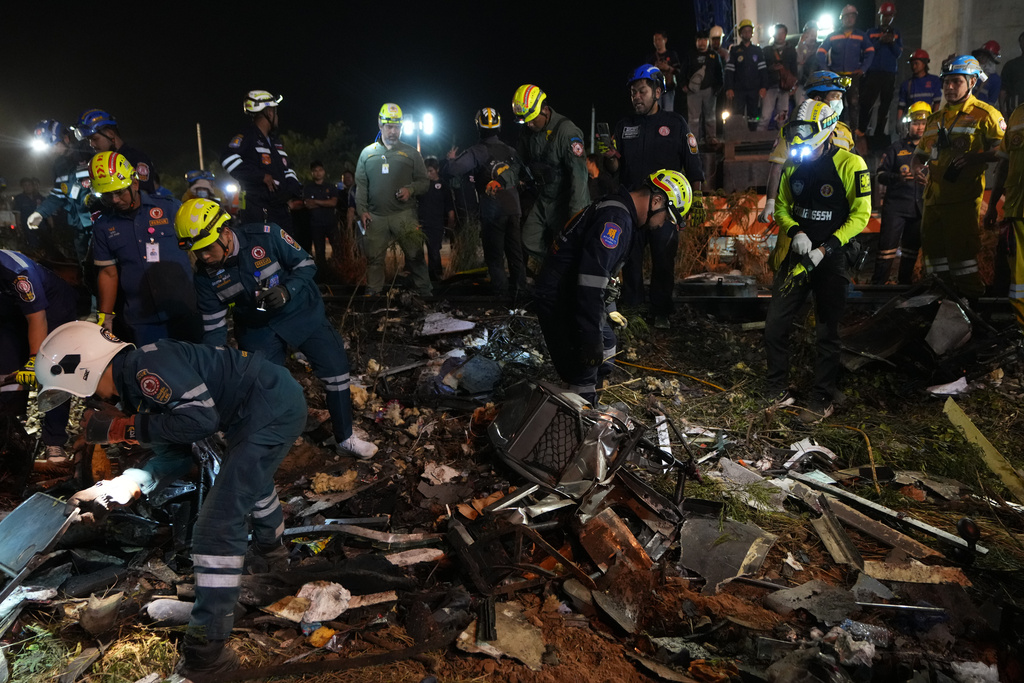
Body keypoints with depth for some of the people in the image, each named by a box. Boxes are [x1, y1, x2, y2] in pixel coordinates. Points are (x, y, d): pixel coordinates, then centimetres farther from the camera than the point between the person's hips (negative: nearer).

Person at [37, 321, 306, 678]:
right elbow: (173, 457, 13)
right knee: (248, 477, 39)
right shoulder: (134, 382, 13)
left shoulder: (146, 365, -18)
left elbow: (200, 417, -25)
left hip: (271, 411, -11)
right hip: (278, 403, 11)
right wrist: (117, 489, 2)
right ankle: (270, 549, 68)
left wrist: (122, 428, -15)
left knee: (217, 524, -11)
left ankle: (206, 651, -2)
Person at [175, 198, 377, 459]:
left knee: (336, 367, -6)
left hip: (301, 312, -2)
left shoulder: (266, 236, -25)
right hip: (257, 328, 2)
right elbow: (213, 328, -6)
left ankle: (345, 438, 11)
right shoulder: (205, 275, -14)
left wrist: (286, 291, -31)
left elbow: (305, 264, -13)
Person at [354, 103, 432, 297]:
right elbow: (361, 184, 13)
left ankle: (425, 293, 2)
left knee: (415, 255, -5)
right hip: (376, 217, 2)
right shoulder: (367, 153, 12)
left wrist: (411, 189, -11)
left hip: (405, 215, -2)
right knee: (374, 258, 4)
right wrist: (362, 210, 3)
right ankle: (372, 293, 14)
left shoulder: (410, 152, 9)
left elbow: (423, 181, 10)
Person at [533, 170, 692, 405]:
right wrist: (592, 340, -28)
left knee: (606, 349, 22)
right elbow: (591, 282, -30)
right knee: (583, 375, -10)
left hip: (570, 296, 11)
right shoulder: (616, 219, -22)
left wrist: (609, 309, 33)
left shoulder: (616, 211, 13)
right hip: (560, 303, -11)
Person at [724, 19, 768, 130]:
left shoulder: (757, 50, 13)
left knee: (753, 116, 3)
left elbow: (763, 70, 9)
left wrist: (764, 87, -4)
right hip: (738, 90, -2)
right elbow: (729, 71, 0)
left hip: (754, 90, 2)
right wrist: (729, 89, -10)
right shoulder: (734, 50, 7)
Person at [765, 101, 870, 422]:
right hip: (799, 256, 5)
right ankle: (778, 391, 19)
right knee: (774, 326, 3)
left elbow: (860, 216, -11)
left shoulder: (850, 165, -12)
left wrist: (826, 248, -20)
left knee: (827, 334, 4)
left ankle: (822, 400, 17)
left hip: (832, 260, -5)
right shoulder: (794, 166, 4)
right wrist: (795, 231, -8)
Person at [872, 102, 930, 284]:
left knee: (911, 248, 12)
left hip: (920, 207, 4)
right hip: (895, 205, -4)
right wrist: (898, 177, -21)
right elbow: (880, 175, -1)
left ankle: (904, 283, 24)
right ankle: (877, 284, -6)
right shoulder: (896, 148, 5)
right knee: (887, 246, -10)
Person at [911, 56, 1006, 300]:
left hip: (962, 196, -7)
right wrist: (917, 163, 7)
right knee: (933, 244, 10)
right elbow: (922, 149, 29)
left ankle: (971, 295, 1)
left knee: (961, 247, -8)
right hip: (933, 195, 7)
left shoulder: (985, 114, -2)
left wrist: (974, 157, -23)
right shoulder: (935, 118, 19)